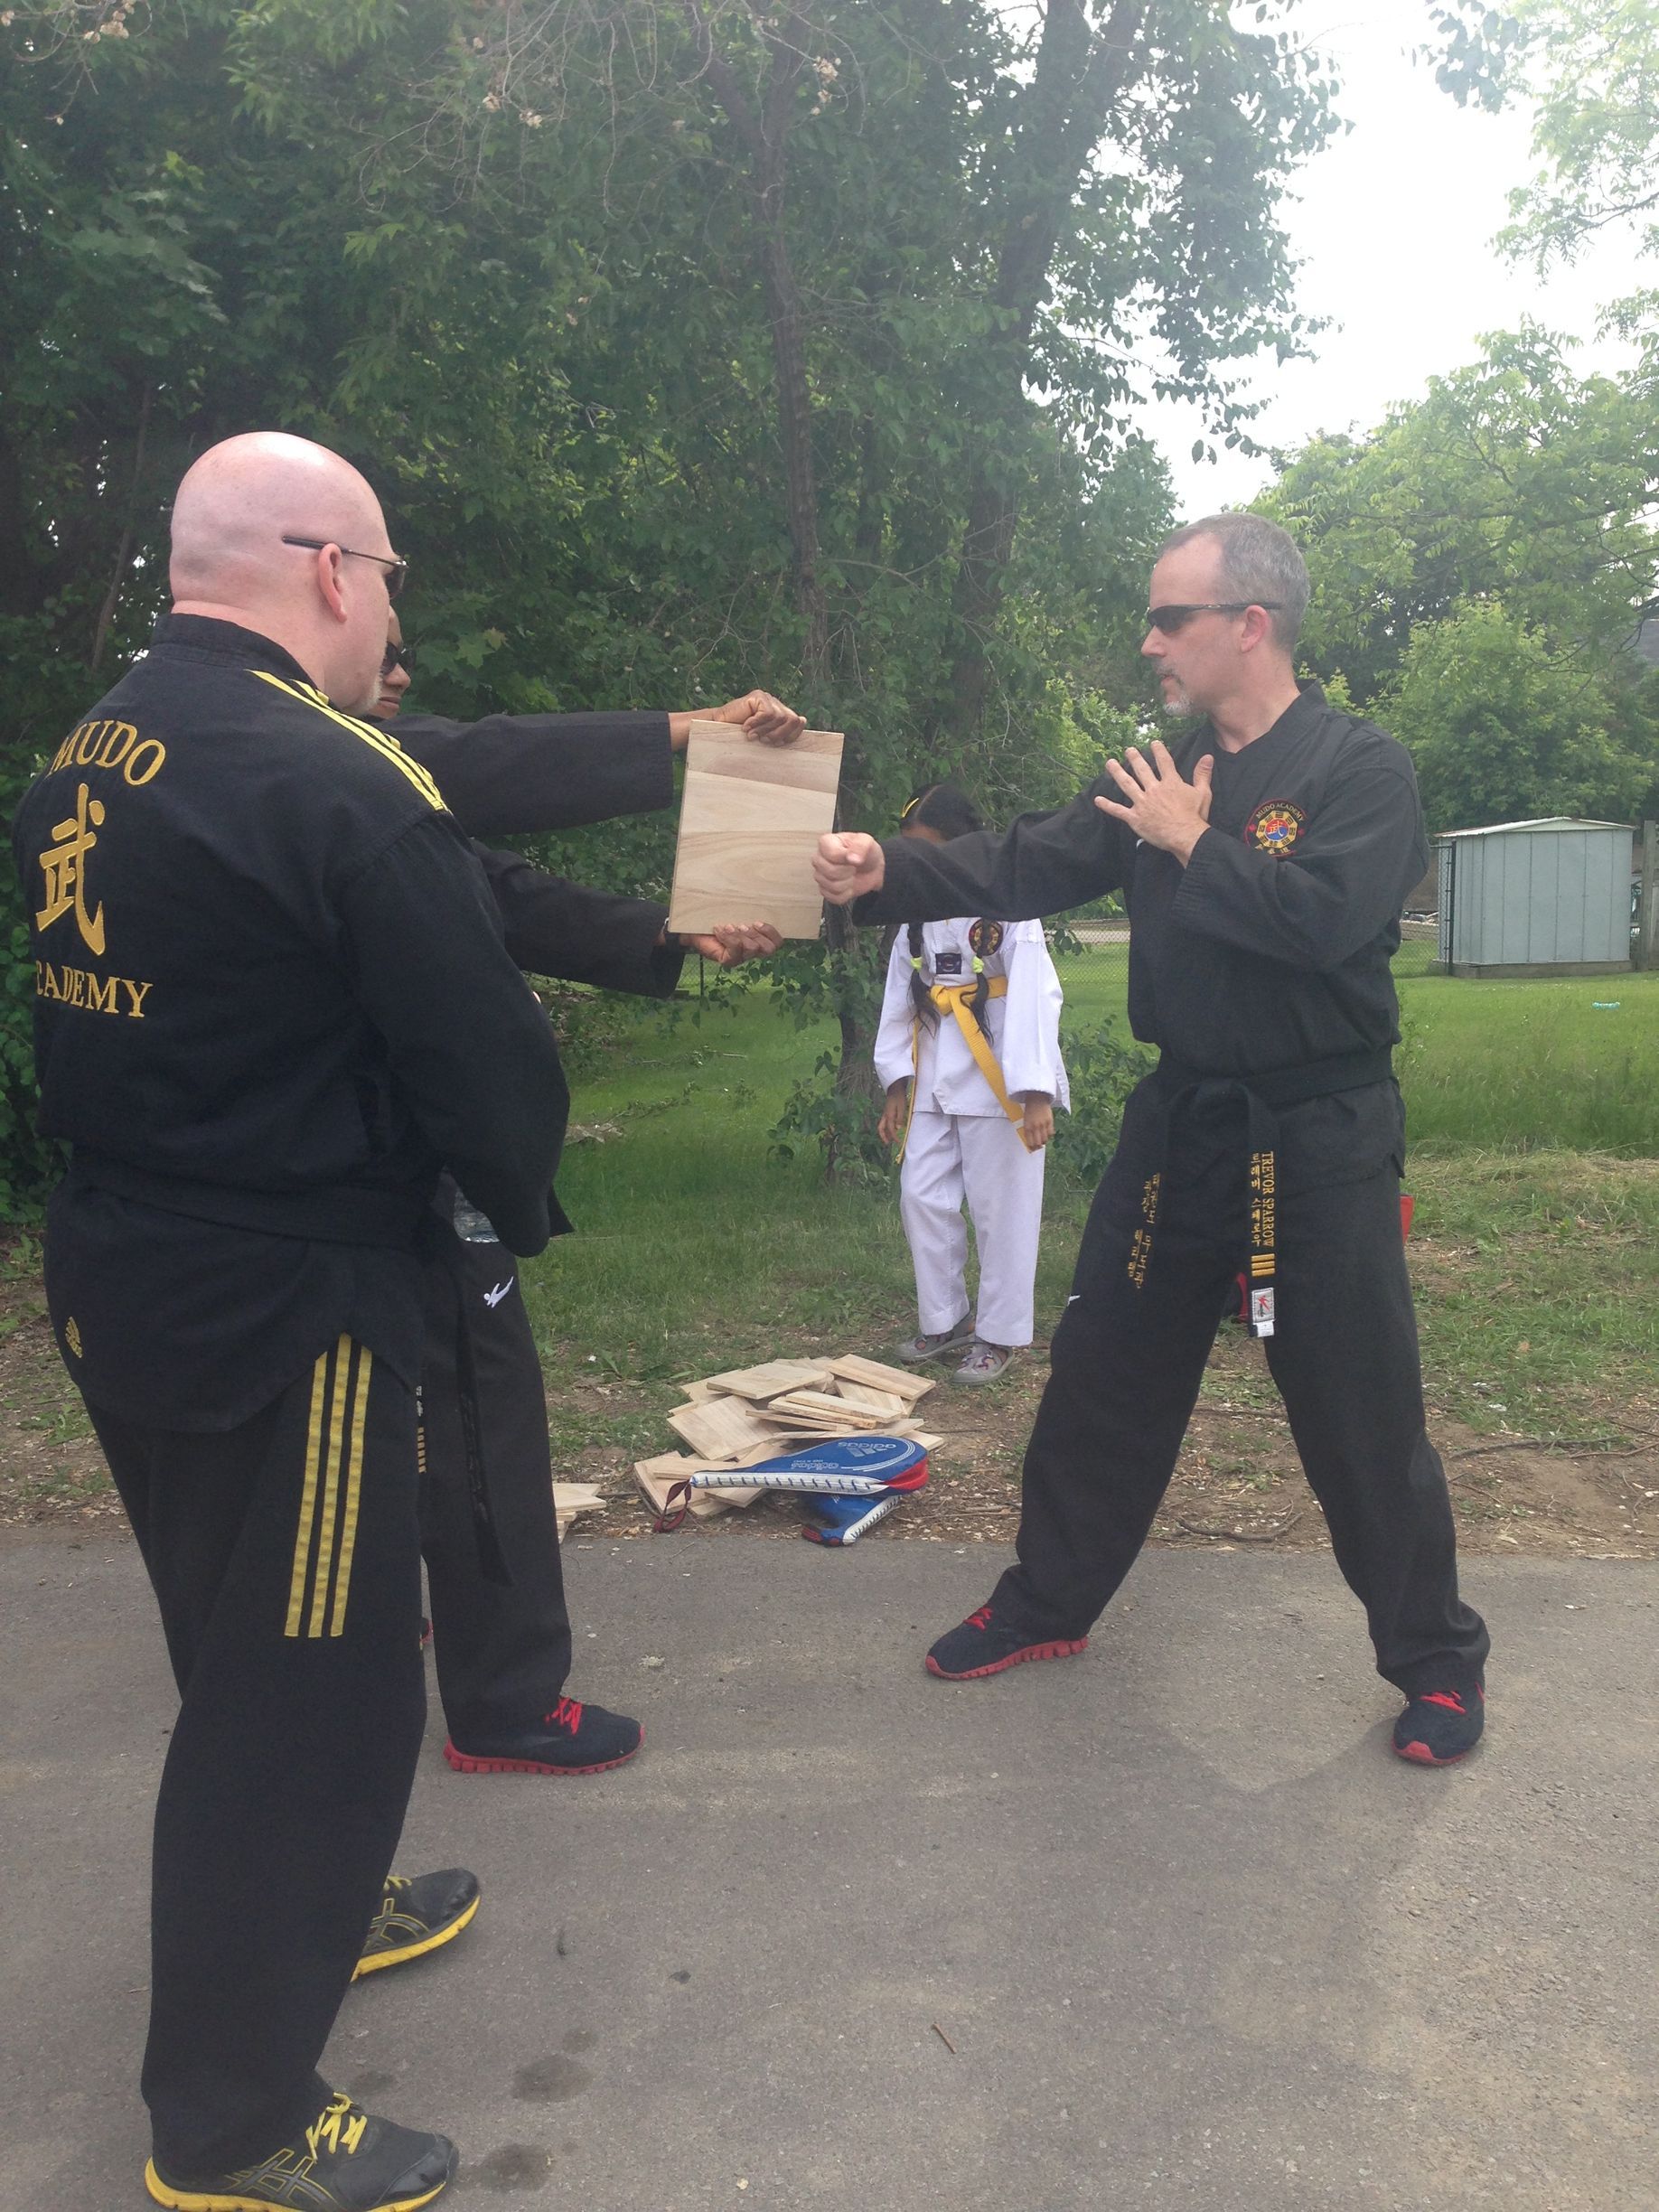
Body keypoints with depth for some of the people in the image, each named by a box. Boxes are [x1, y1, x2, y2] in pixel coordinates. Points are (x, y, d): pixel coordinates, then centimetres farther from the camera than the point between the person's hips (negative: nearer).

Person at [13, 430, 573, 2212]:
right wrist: (520, 1207, 2)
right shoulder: (338, 783, -22)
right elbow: (484, 1052, -19)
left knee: (251, 1644, 26)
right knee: (308, 1684, 7)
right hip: (283, 1309, -9)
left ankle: (307, 1906, 49)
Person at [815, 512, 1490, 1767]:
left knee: (1362, 1415, 2)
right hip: (1181, 1124, 6)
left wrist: (1197, 843, -15)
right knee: (1102, 1379, 14)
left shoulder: (1363, 769, -10)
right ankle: (1048, 1606, 33)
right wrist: (888, 873, -13)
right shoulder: (1160, 772, 8)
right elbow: (1028, 867, 1)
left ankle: (1438, 1663, 24)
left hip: (1318, 1142, -6)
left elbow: (1327, 914, -26)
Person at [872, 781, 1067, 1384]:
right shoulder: (915, 916, 9)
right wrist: (896, 1086, 8)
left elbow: (1034, 999, -17)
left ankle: (999, 1335, 12)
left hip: (998, 1082, -6)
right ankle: (943, 1322, 22)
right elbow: (899, 1004, 12)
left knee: (1001, 1210, 0)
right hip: (934, 1081, 6)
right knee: (922, 1197, 7)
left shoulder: (1007, 906, -11)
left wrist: (1035, 1094, -22)